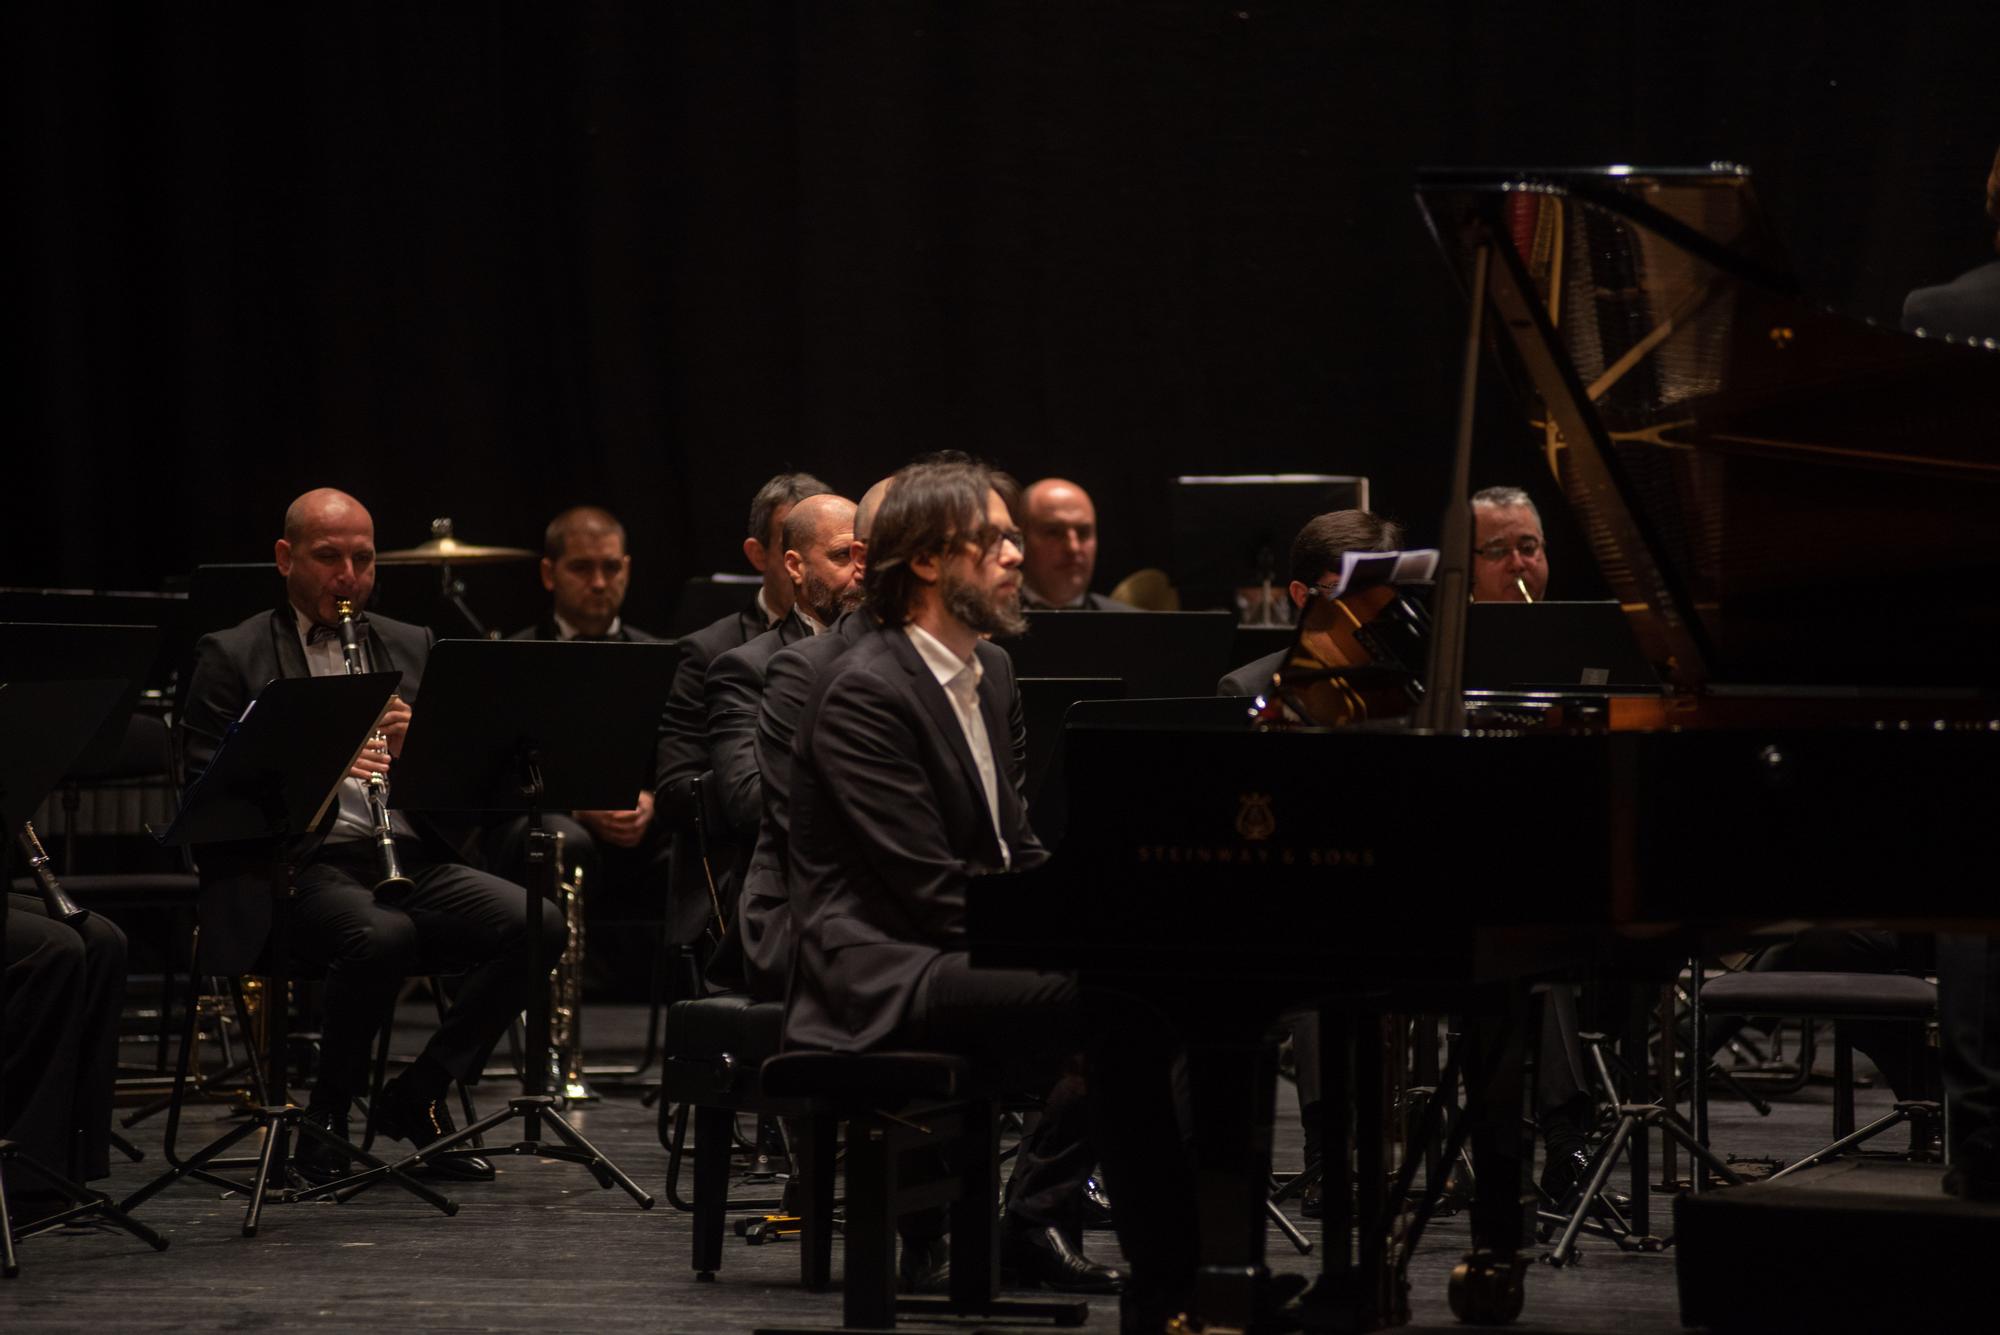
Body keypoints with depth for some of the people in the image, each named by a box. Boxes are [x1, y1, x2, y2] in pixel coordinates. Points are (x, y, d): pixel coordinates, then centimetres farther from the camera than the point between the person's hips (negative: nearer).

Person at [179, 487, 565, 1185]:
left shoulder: (412, 650, 20)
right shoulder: (232, 658, 6)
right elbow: (207, 792, -5)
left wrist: (415, 748, -6)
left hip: (413, 858, 5)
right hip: (302, 865, -5)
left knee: (536, 924, -21)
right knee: (383, 936, -37)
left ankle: (416, 1098, -5)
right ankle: (327, 1115, -12)